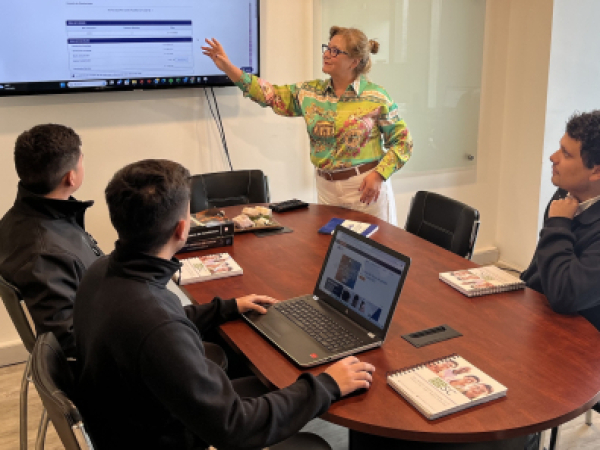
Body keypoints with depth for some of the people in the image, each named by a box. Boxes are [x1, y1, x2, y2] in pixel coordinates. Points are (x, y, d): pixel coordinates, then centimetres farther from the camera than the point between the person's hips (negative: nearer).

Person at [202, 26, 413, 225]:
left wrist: (379, 175, -15)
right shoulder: (310, 92, 5)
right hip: (326, 187, 4)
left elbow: (402, 141, -3)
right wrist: (228, 67, -1)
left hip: (366, 186, -4)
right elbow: (270, 95, 5)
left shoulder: (376, 97, -6)